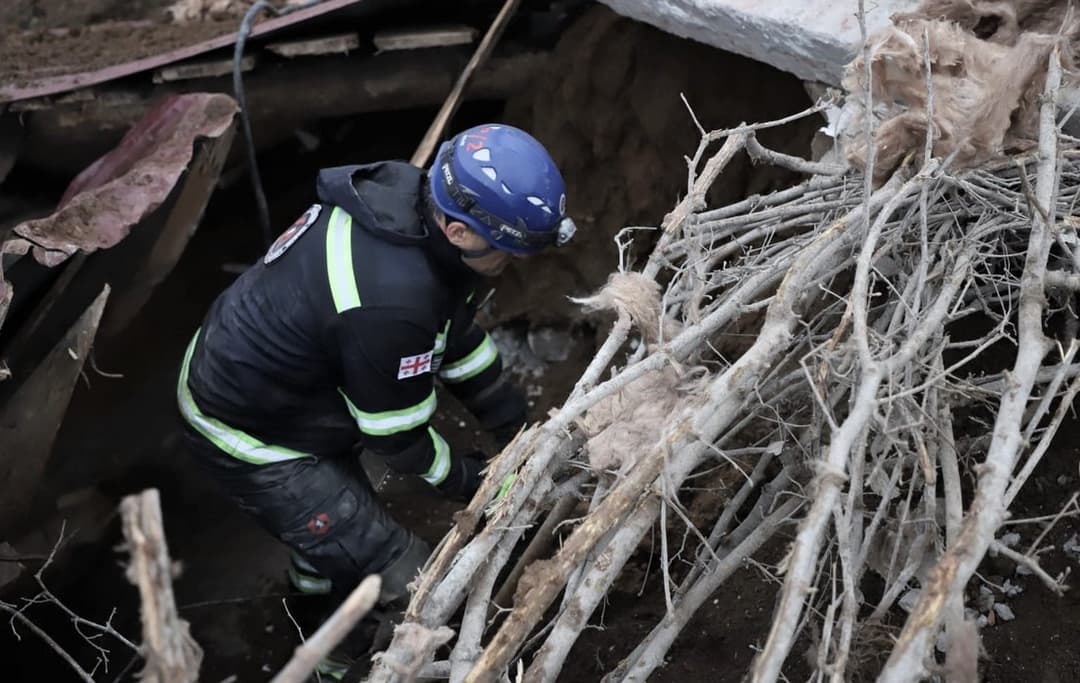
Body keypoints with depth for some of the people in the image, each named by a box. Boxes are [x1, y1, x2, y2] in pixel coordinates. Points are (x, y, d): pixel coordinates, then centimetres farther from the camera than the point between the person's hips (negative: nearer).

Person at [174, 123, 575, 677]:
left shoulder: (406, 195, -12)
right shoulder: (390, 302, -39)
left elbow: (455, 330, 2)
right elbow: (398, 433, -22)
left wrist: (516, 425, 5)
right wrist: (467, 480, -4)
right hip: (248, 434, -9)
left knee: (348, 507, 32)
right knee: (402, 582, -5)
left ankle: (318, 577, 61)